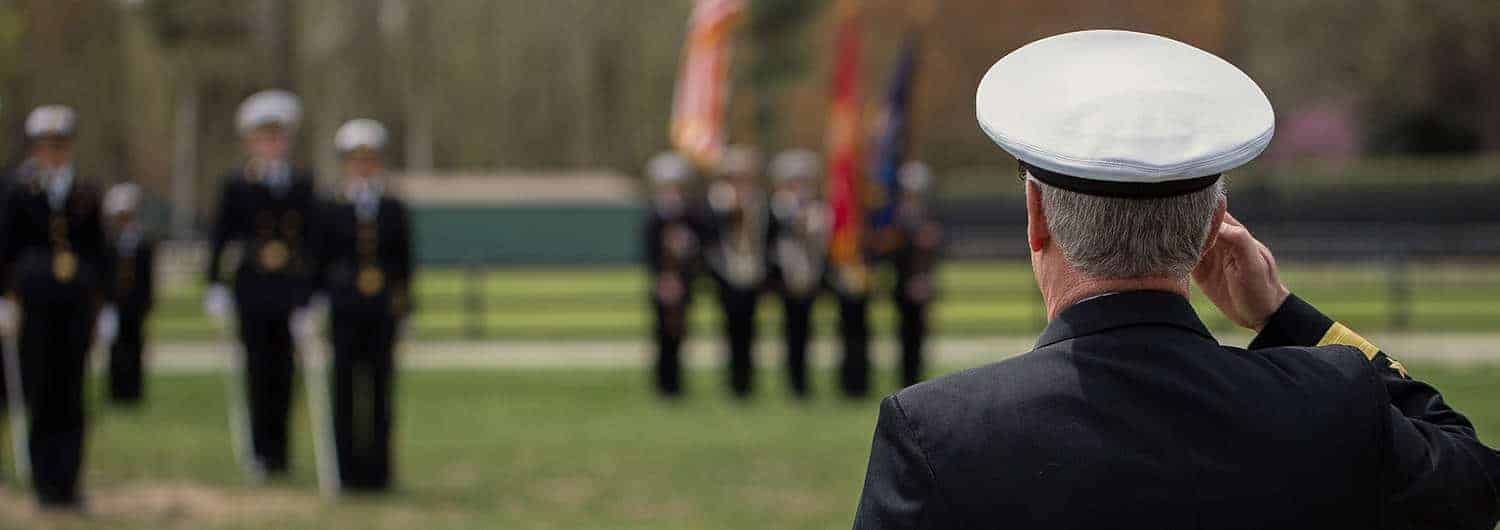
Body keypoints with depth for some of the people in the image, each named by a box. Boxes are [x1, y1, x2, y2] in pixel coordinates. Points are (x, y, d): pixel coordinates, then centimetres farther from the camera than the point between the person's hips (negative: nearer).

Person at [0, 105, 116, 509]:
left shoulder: (86, 195, 9)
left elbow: (99, 252, 11)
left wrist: (104, 305, 7)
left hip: (77, 304, 2)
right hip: (35, 303, -2)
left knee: (72, 395, 0)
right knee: (39, 392, 1)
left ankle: (67, 482, 3)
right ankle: (45, 481, 7)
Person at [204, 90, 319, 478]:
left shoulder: (303, 184, 10)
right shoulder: (237, 185, 4)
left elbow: (313, 238, 12)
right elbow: (220, 238, 3)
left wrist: (312, 292, 8)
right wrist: (214, 286, -4)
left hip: (292, 291, 2)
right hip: (253, 292, -2)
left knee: (282, 373, 3)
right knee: (258, 370, -2)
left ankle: (278, 453, 9)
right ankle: (260, 452, 2)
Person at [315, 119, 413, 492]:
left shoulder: (395, 211, 8)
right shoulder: (333, 213, 4)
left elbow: (405, 264, 9)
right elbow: (320, 263, 5)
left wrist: (404, 310, 5)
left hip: (384, 312, 1)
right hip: (345, 314, -1)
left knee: (380, 390, 2)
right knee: (346, 390, -1)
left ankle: (377, 471, 6)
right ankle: (348, 471, 3)